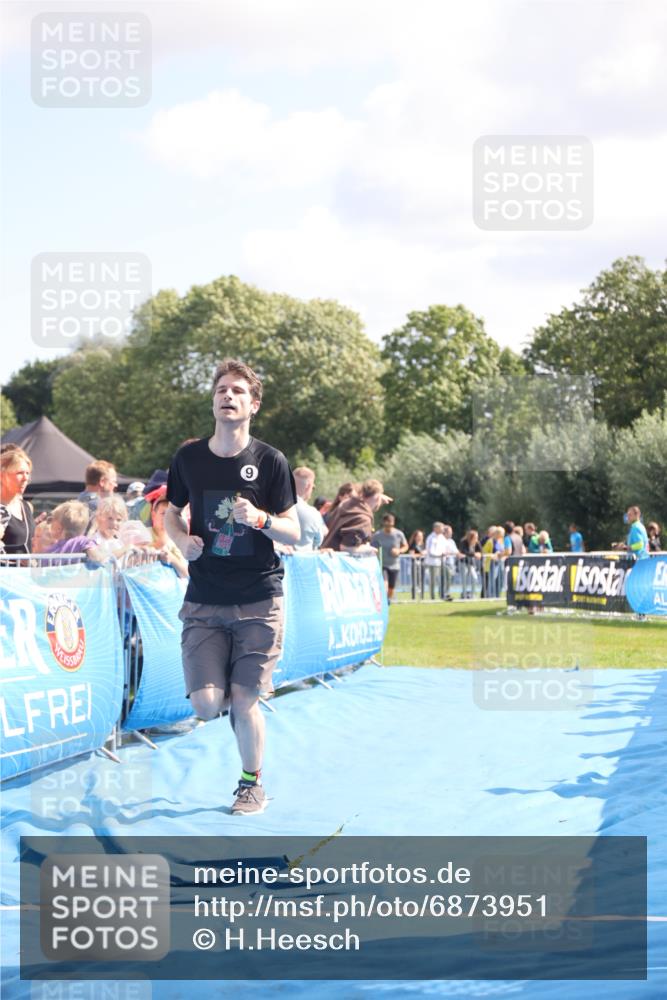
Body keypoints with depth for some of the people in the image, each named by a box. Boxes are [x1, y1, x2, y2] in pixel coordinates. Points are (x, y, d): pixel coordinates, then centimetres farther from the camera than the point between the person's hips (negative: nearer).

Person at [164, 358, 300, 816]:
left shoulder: (270, 461, -4)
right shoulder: (188, 457, 3)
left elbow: (295, 534, -2)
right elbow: (171, 513, 18)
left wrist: (261, 519, -22)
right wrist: (183, 539, -4)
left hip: (259, 600, -2)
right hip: (204, 602, 2)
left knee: (244, 702, -2)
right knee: (206, 704, -8)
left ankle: (253, 783, 22)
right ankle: (234, 703, 29)